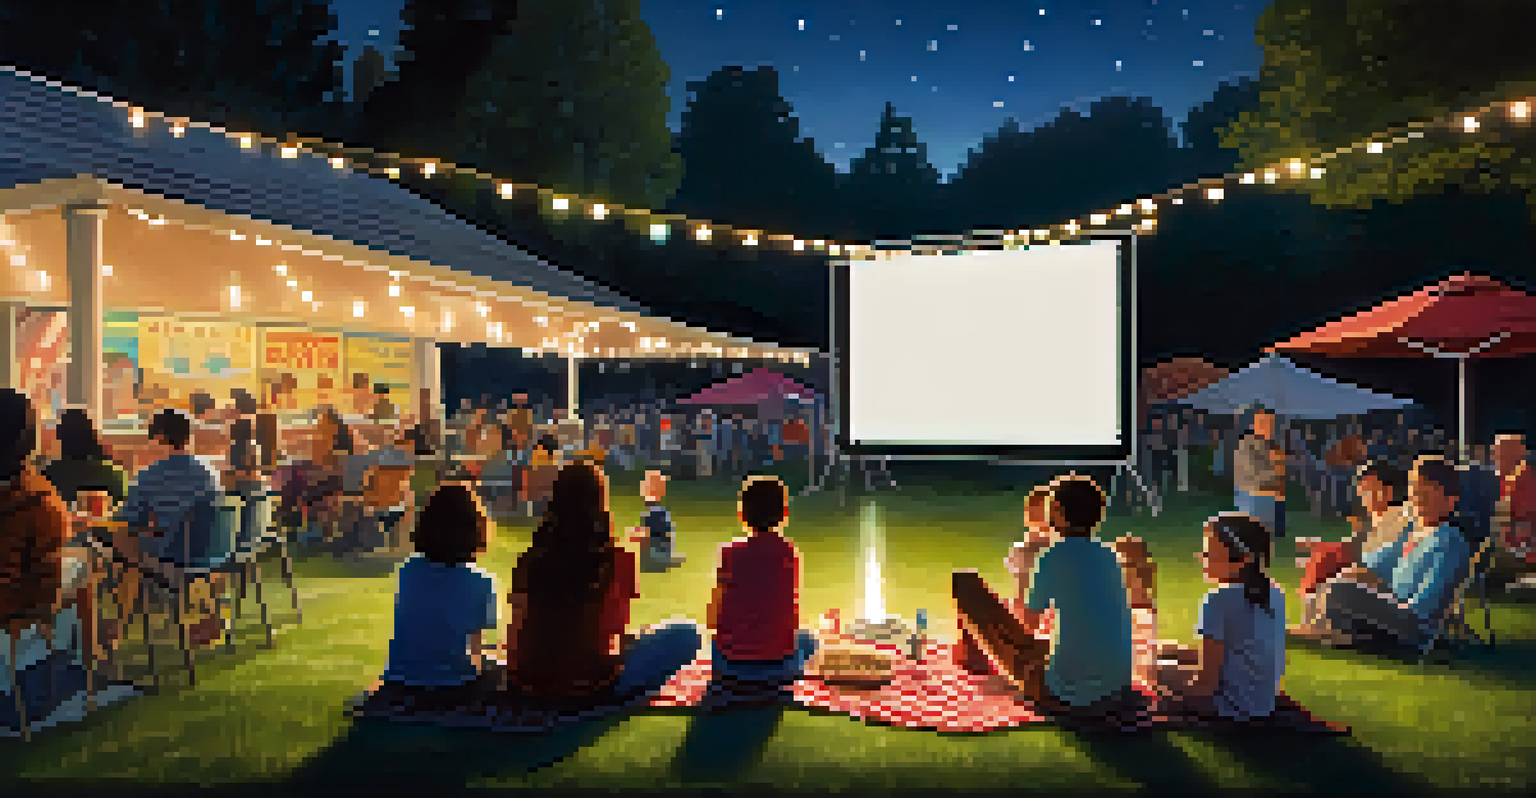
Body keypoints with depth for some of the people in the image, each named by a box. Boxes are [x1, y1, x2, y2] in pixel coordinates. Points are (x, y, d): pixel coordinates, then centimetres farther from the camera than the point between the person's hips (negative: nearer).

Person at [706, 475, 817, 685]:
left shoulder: (730, 553, -7)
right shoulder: (791, 554, -4)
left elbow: (712, 619, -2)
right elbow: (794, 619, 4)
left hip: (733, 664, 0)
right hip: (779, 663, 0)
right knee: (807, 640, 31)